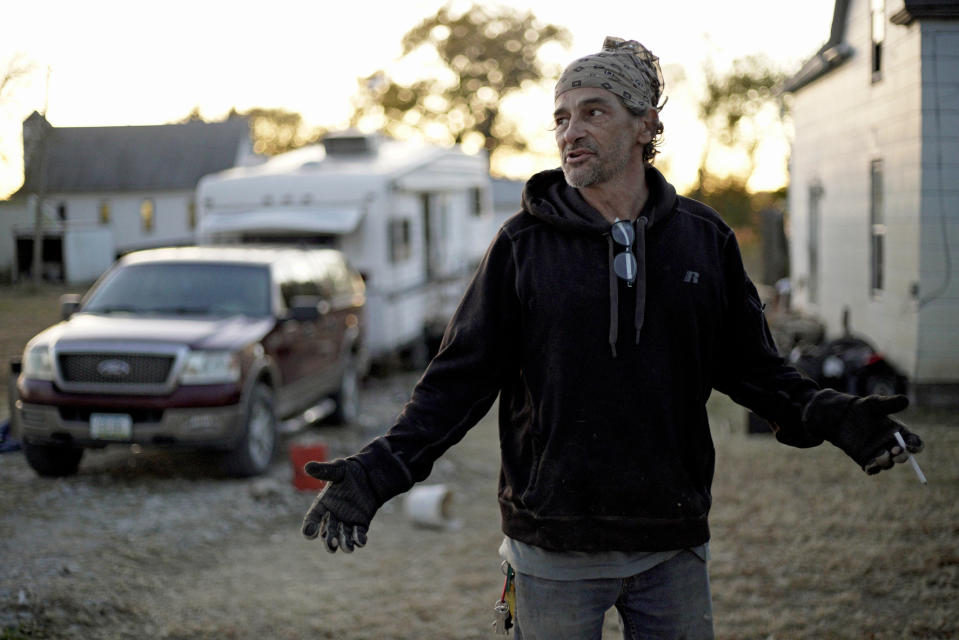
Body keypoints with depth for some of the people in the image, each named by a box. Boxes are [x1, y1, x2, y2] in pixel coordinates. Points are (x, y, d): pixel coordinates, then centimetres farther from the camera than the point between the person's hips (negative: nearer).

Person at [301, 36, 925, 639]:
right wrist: (377, 472, -14)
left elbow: (752, 366, 9)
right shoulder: (523, 245, -2)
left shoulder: (704, 238, 4)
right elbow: (460, 379, -3)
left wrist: (831, 417, -8)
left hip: (673, 548, 2)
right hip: (553, 551, -1)